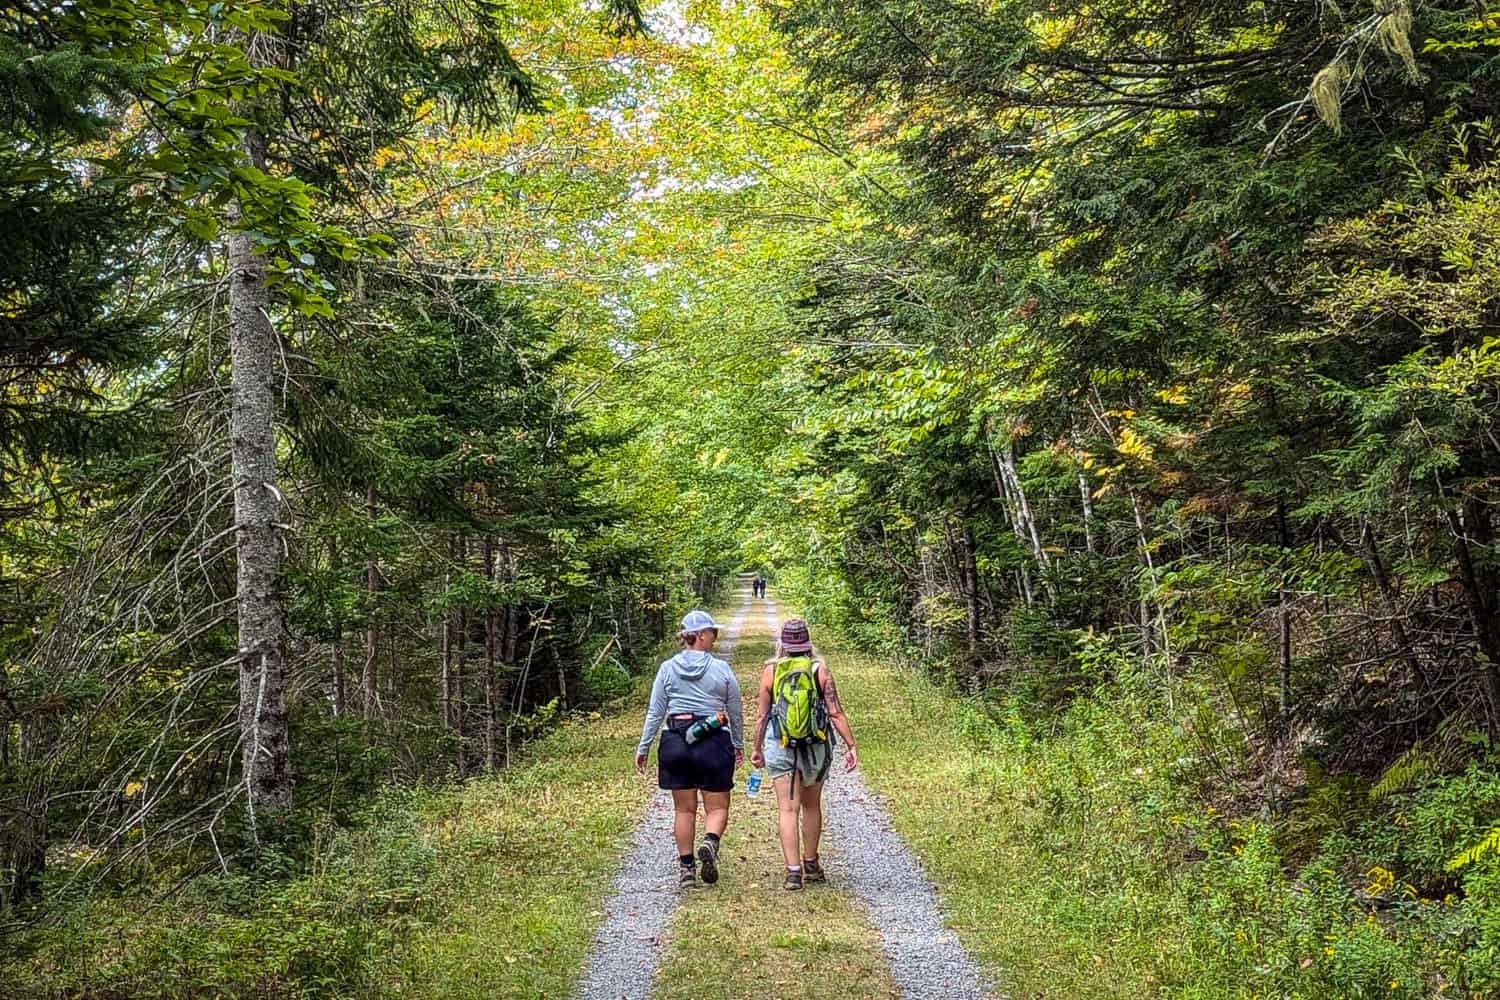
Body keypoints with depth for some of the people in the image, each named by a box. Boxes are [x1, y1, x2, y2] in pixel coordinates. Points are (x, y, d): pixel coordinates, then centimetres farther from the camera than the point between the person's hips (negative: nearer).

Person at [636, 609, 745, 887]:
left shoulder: (667, 668, 0)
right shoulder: (721, 669, -4)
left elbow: (655, 713, 1)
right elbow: (736, 712, 5)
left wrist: (643, 747, 9)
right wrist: (739, 745, 18)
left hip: (676, 742, 2)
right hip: (713, 742, -2)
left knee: (684, 809, 13)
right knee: (717, 807, 7)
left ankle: (686, 867, 15)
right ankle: (710, 842, -22)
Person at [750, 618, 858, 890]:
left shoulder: (770, 671, -2)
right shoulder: (820, 670, -2)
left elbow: (762, 716, 2)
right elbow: (836, 713, -6)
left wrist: (756, 749, 13)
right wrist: (851, 746, -2)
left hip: (780, 746, -1)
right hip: (816, 746, 1)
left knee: (788, 809, 0)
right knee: (812, 805, 18)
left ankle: (793, 871, -8)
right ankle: (811, 864, 29)